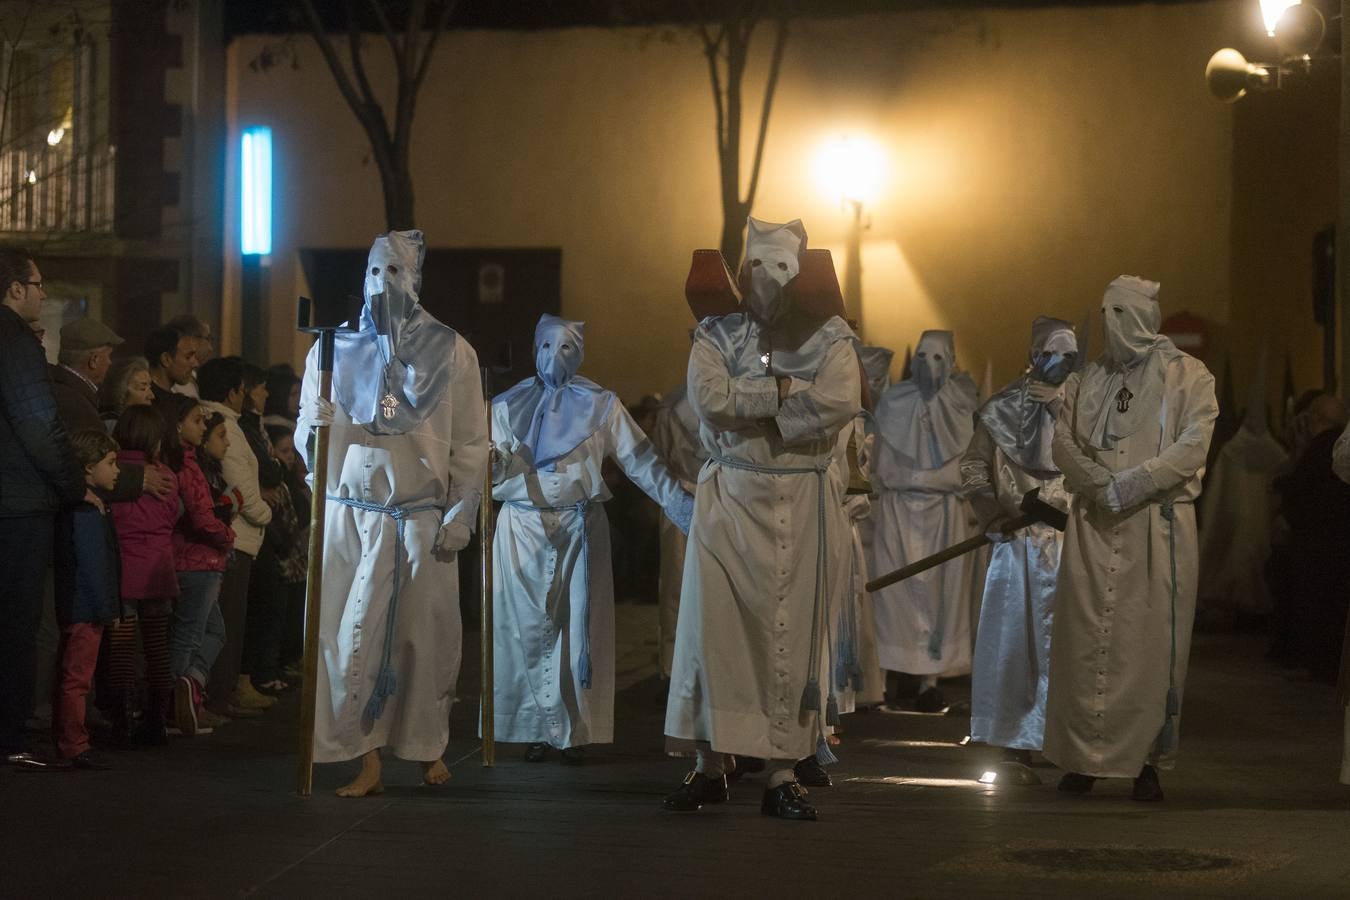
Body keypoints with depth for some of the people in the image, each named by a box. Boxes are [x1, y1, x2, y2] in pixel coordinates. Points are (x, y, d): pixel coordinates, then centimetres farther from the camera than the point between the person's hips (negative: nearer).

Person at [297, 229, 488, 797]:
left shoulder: (450, 351, 5)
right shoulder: (334, 349, 10)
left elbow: (470, 444, 4)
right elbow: (306, 441, 10)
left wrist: (461, 514, -4)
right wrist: (315, 426, -13)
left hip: (421, 517, -1)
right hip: (350, 514, 1)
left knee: (426, 636, 0)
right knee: (350, 634, -6)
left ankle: (429, 747, 17)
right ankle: (367, 762, -4)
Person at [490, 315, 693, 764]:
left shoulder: (599, 405, 6)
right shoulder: (510, 405, 7)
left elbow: (640, 461, 0)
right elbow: (492, 471, 1)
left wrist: (679, 503, -10)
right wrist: (491, 461, -22)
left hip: (579, 527, 0)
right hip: (522, 528, 0)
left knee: (577, 626, -1)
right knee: (528, 628, -2)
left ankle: (574, 730, 5)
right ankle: (535, 728, 4)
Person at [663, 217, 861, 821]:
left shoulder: (830, 338, 2)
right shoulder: (716, 335, 4)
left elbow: (840, 403, -17)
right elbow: (707, 397, -15)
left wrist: (747, 401, -15)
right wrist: (786, 391, -15)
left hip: (803, 501, 0)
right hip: (730, 498, 0)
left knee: (794, 634, 1)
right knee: (714, 627, -3)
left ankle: (783, 775, 6)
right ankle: (710, 766, 5)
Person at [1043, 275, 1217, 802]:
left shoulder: (1188, 377, 5)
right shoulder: (1087, 380, 16)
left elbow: (1192, 447, -7)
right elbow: (1063, 443, 7)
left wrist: (1132, 483, -16)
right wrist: (1103, 483, -11)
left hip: (1158, 524, -3)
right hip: (1093, 524, 3)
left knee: (1151, 639, -4)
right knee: (1086, 637, -1)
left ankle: (1148, 761, 0)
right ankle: (1083, 757, 5)